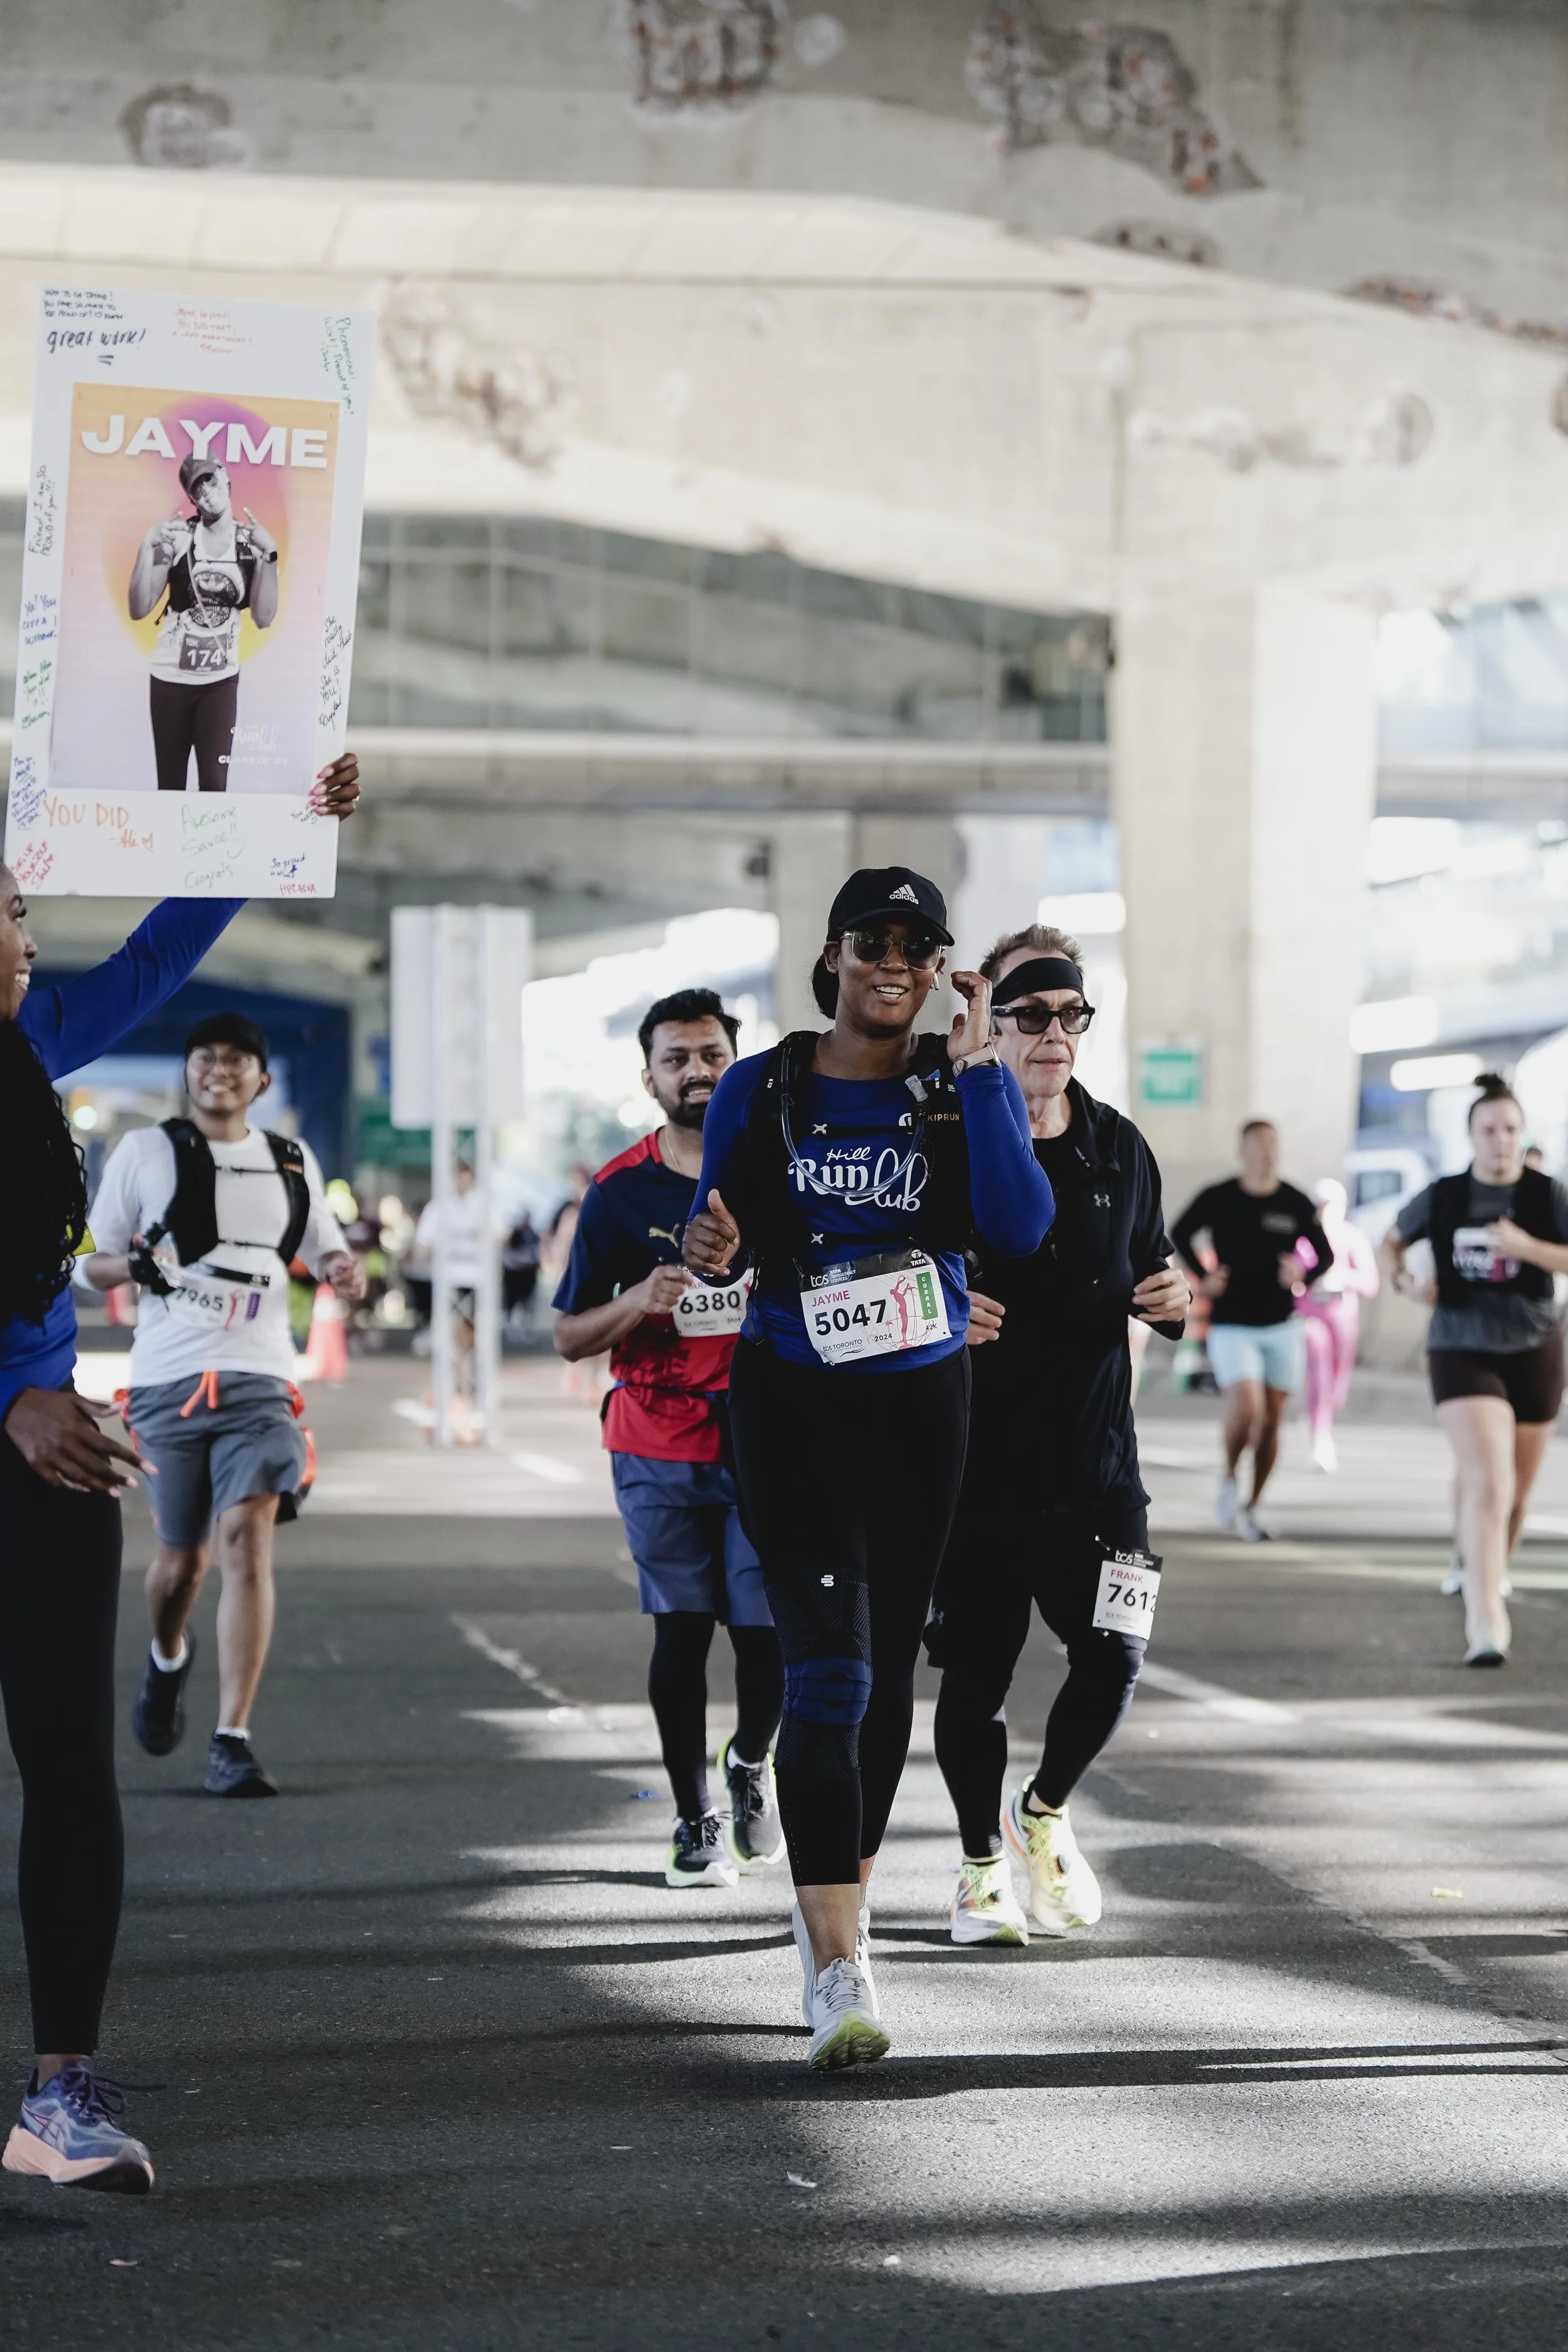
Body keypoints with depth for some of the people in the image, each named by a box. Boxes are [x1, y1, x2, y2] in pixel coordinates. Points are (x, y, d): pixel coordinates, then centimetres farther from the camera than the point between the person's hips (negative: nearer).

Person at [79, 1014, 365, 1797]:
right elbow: (93, 1261, 9)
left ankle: (233, 1742, -17)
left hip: (260, 1380, 1)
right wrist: (136, 1267, -14)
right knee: (182, 1557, 7)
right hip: (167, 1380, 0)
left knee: (248, 1537, -16)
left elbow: (327, 1249, 24)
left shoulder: (292, 1163, 13)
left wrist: (344, 1270, -1)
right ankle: (167, 1659, 43)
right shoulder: (145, 1151, 6)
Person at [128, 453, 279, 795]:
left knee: (214, 786, -8)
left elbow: (264, 618, -9)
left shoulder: (252, 542, -4)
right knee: (170, 786, 5)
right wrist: (148, 547, -20)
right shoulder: (177, 537, -9)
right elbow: (138, 610, -10)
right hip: (170, 678, 0)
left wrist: (269, 556, -17)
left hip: (221, 682, 1)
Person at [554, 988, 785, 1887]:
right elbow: (569, 1337, 4)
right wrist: (640, 1301, -14)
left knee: (770, 1629, -3)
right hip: (660, 1449, 0)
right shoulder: (621, 1191, 2)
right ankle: (696, 1819, 12)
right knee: (681, 1629, -1)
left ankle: (751, 1763, 27)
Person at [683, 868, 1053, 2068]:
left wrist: (977, 1067, -15)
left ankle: (842, 1889, 34)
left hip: (920, 1398, 2)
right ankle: (839, 1963, -19)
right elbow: (718, 1234, 8)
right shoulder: (760, 1091, 2)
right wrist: (709, 1251, -16)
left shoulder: (967, 1085, 2)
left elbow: (1021, 1225, -15)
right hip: (790, 1397, -2)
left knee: (890, 1666, 12)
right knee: (826, 1668, -14)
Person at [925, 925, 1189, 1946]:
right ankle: (983, 1861, 25)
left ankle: (1047, 1812, 26)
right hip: (974, 1460, -3)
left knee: (1114, 1658, -3)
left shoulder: (1118, 1148, 9)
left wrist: (1170, 1302, -2)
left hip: (1094, 1457, 3)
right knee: (976, 1672, 3)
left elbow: (1148, 1278, 20)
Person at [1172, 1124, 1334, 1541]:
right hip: (1231, 1326, -2)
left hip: (1281, 1326, 3)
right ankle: (1229, 1482, 8)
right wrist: (1203, 1277, 0)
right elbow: (1180, 1234, 12)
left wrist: (1303, 1271, -13)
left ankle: (1252, 1507, 20)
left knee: (1272, 1421, 5)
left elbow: (1324, 1253, 8)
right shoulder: (1218, 1199, -4)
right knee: (1246, 1409, -19)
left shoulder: (1296, 1204, -1)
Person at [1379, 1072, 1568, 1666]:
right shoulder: (1442, 1198, 0)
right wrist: (1402, 1278, -5)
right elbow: (1391, 1241, 15)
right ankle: (1486, 1619, -25)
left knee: (1517, 1489, 14)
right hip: (1462, 1351, -2)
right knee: (1488, 1482, -19)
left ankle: (1487, 1569, 42)